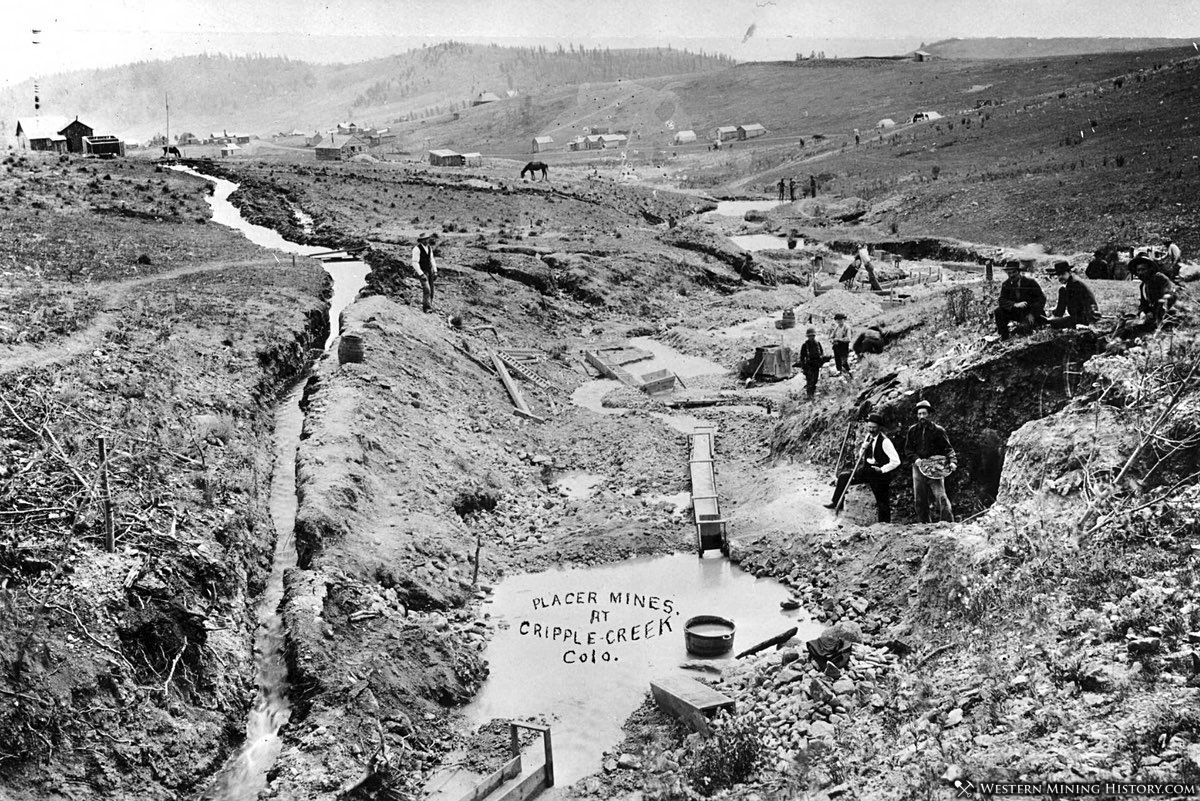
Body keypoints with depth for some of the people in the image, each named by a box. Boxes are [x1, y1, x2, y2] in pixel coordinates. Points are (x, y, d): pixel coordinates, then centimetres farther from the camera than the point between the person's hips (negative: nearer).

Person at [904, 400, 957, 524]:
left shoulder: (937, 430, 2)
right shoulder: (913, 430, 10)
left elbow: (948, 448, 0)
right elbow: (907, 449, 11)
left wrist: (952, 461, -17)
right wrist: (916, 459, -8)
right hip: (918, 468, 3)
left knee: (940, 496, -14)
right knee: (919, 499, 5)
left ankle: (948, 522, -14)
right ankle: (923, 523, 13)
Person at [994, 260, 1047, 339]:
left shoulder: (1030, 282, -13)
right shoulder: (1006, 284, -4)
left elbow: (1042, 298, -15)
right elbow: (1002, 301, -14)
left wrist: (1032, 314, -27)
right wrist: (1015, 305, -34)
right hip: (1017, 313, 4)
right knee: (998, 311, -18)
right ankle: (1004, 337, -9)